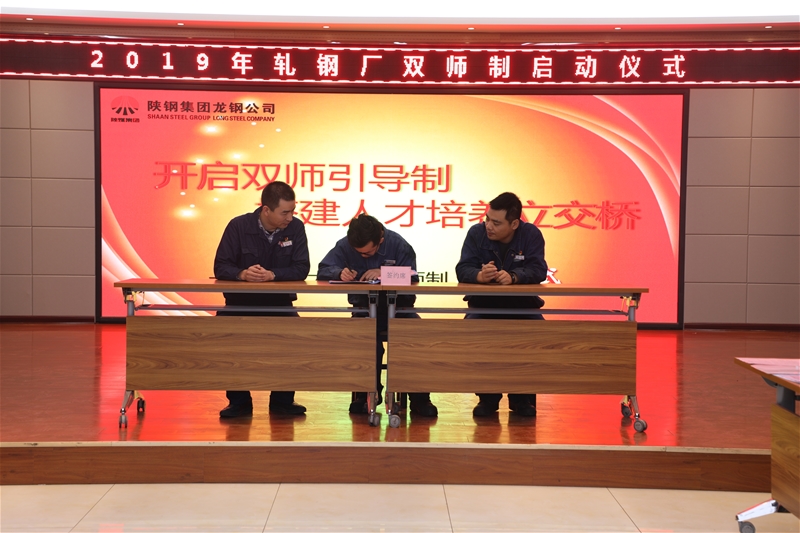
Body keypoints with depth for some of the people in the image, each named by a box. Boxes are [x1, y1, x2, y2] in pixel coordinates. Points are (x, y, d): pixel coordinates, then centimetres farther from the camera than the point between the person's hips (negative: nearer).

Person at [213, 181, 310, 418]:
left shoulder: (296, 227, -5)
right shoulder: (238, 226, -8)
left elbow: (301, 269, -10)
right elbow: (221, 267, -7)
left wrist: (272, 275, -27)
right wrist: (242, 274, -29)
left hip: (279, 303, 0)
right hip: (240, 302, 0)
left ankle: (283, 399, -6)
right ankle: (239, 400, -9)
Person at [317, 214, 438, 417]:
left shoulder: (399, 245, -6)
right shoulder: (344, 246, -2)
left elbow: (411, 278, -12)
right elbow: (323, 271, -5)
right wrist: (340, 272, -28)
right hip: (364, 308, 0)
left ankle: (420, 398, -12)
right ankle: (364, 394, -12)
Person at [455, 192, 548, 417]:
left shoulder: (531, 234, -6)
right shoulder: (476, 233, -6)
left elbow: (538, 270, -18)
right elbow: (463, 269, -16)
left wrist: (513, 276, -39)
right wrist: (479, 275, -40)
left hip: (522, 305, 0)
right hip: (484, 305, 0)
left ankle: (522, 399, -7)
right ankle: (488, 397, -11)